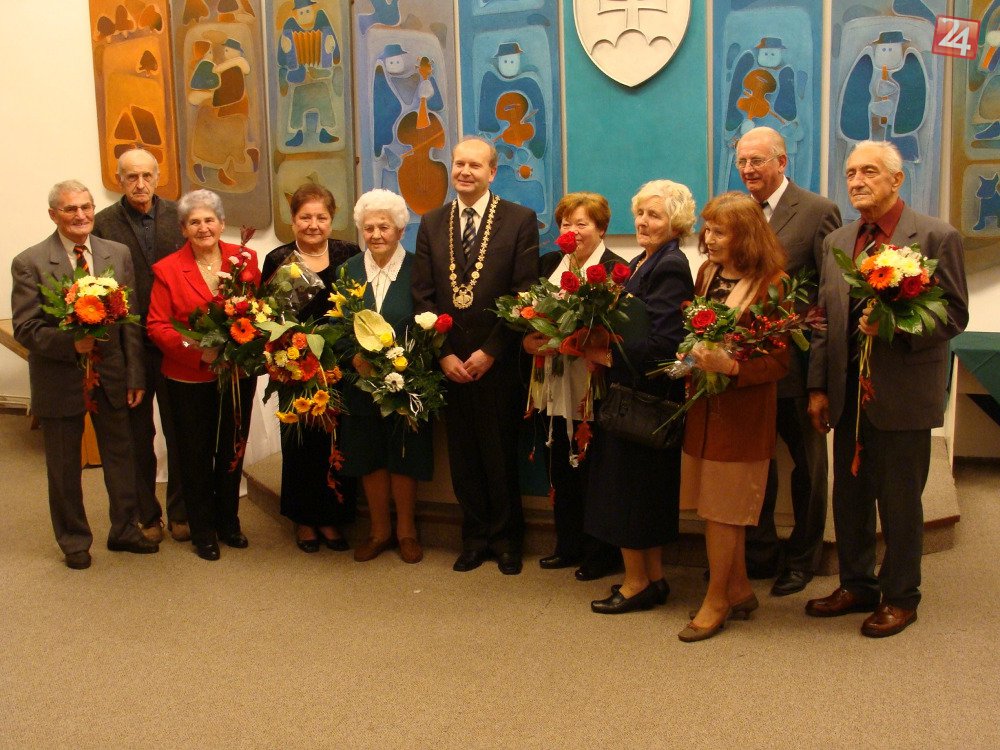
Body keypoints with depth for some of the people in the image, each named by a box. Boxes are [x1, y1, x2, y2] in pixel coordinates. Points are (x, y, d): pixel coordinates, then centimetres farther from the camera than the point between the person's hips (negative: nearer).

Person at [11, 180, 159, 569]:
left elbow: (132, 322, 0)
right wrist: (70, 343, -27)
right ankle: (73, 541, 31)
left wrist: (135, 376, -2)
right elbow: (25, 328, -11)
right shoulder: (29, 263, -9)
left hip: (112, 375, 3)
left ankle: (124, 529, 34)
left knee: (120, 455, 15)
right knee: (64, 467, 13)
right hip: (59, 378, -2)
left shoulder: (119, 255, 0)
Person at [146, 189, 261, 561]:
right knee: (197, 454, 9)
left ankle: (229, 522, 33)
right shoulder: (167, 270, -5)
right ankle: (202, 530, 25)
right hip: (190, 379, -2)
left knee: (232, 450, 14)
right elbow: (157, 326, -7)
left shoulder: (245, 259, 0)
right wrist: (194, 347, -22)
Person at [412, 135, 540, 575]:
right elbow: (423, 296, 5)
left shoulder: (520, 220, -2)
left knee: (502, 452, 7)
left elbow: (524, 294, -8)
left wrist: (490, 352, -12)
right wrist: (443, 354, -5)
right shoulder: (432, 224, 9)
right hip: (449, 362, 3)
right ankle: (475, 538, 24)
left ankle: (507, 539, 24)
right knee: (463, 455, 9)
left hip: (499, 361, -3)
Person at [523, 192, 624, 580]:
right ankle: (568, 545, 29)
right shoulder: (551, 263, 13)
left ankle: (603, 554, 19)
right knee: (560, 470, 14)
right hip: (555, 386, 7)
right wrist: (530, 338, -7)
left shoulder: (615, 269, -10)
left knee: (593, 471, 3)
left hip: (591, 387, -6)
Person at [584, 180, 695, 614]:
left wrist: (607, 355, -20)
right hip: (630, 390, 10)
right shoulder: (641, 263, 14)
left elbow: (662, 343, -23)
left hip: (645, 394, -10)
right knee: (649, 487, 15)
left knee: (627, 484, -1)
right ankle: (653, 578, 26)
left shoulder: (670, 268, -16)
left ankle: (636, 582, 12)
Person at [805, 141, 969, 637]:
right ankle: (857, 586, 31)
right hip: (848, 392, 6)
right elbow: (824, 319, 11)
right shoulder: (836, 242, 11)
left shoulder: (936, 237, -6)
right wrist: (818, 387, 7)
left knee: (899, 500, 6)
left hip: (903, 393, -5)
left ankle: (900, 597, 23)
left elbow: (954, 315, -8)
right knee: (849, 495, 14)